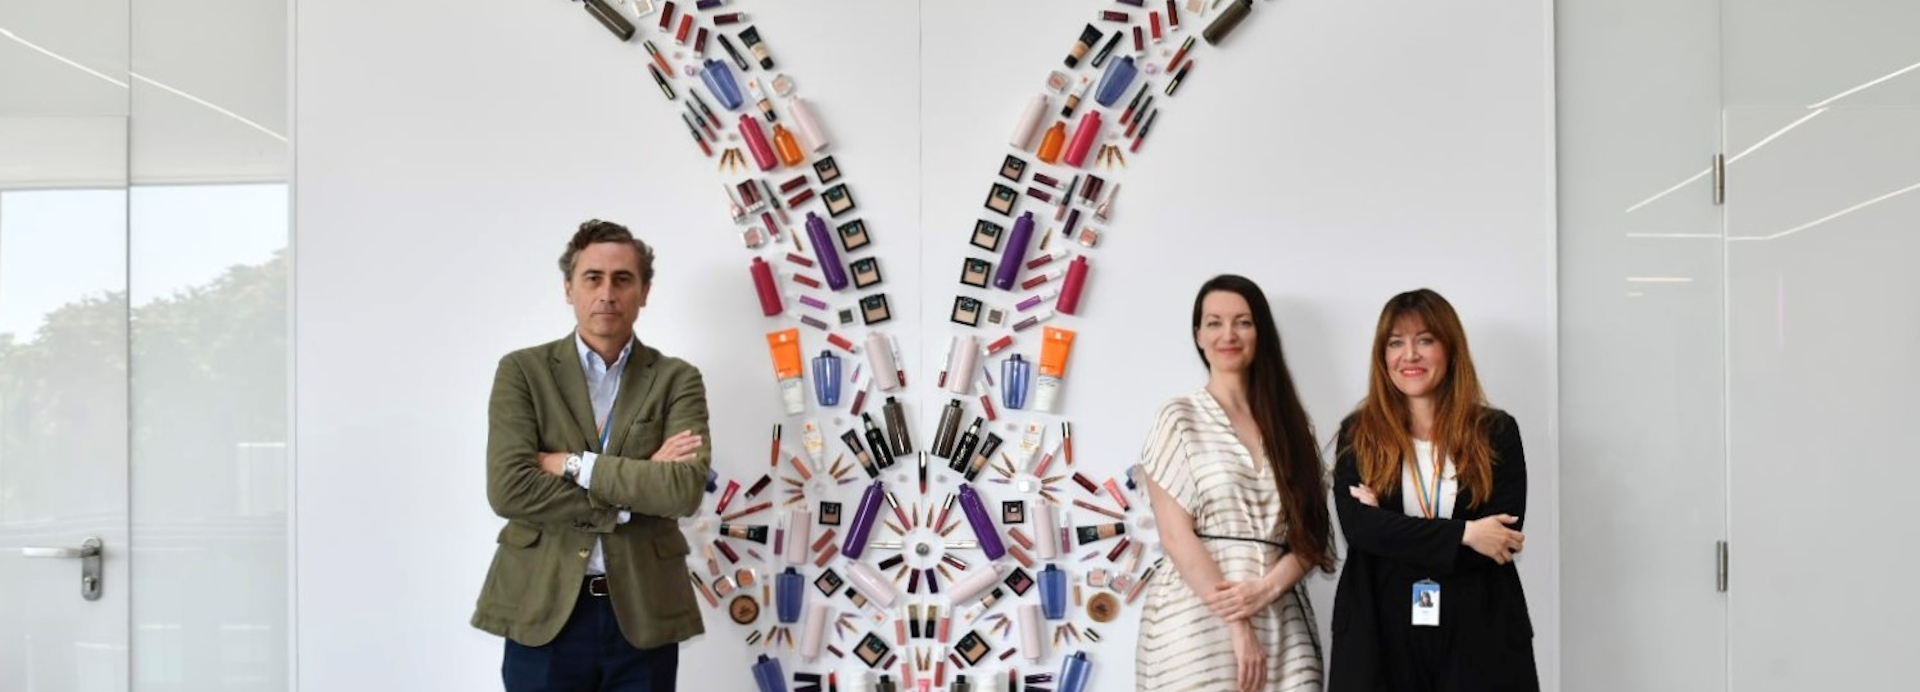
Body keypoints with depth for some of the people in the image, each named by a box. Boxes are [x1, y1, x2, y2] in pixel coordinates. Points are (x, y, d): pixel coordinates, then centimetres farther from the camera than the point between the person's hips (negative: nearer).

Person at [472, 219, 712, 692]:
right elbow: (507, 489, -11)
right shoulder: (523, 371, 2)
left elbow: (685, 490, -13)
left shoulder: (676, 380, 3)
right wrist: (633, 489, -13)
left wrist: (572, 465, -12)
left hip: (644, 615, 1)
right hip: (543, 612, 0)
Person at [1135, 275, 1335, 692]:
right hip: (1199, 619, -3)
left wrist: (1267, 588, -11)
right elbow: (1176, 537, -6)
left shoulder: (1288, 423, 12)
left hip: (1282, 623, 3)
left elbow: (1311, 536, 7)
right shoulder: (1181, 419, 1)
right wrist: (1236, 625, -12)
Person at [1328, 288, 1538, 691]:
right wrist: (1463, 533, -16)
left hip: (1477, 635, 0)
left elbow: (1503, 538, -7)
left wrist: (1391, 527, -11)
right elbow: (1358, 526, -10)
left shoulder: (1497, 432, 3)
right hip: (1381, 633, 0)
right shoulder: (1358, 435, 4)